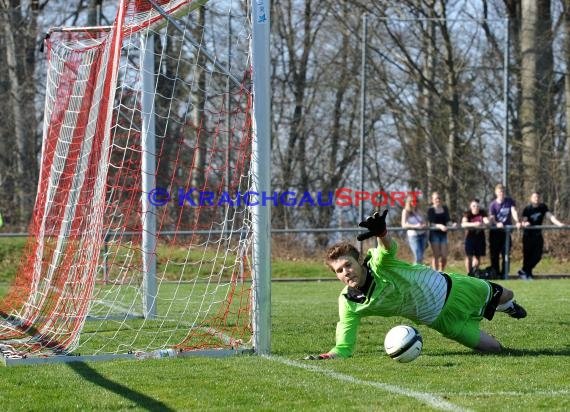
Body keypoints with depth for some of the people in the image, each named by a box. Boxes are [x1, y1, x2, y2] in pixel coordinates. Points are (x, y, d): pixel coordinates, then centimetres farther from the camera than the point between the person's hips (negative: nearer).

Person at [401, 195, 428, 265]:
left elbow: (425, 222, 13)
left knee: (421, 257, 6)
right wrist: (415, 226, -23)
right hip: (413, 235, -5)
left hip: (423, 235, 5)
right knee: (418, 257, -14)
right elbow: (404, 225, -12)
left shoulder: (419, 211, 11)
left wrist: (424, 225, -7)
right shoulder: (406, 211, -2)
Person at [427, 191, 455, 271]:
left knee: (444, 256, 0)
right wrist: (440, 226, -31)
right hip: (434, 234, -4)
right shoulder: (431, 210, -4)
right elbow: (431, 223, -14)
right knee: (436, 255, -3)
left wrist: (451, 224, -18)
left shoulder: (445, 208, 9)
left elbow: (448, 220, 4)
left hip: (443, 234, 4)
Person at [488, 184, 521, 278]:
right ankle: (495, 273, 3)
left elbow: (514, 211, -9)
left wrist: (517, 222, -28)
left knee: (506, 253, 0)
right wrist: (497, 224, -35)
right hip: (495, 231, -2)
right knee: (495, 253, -2)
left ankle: (504, 273, 5)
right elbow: (491, 218, -12)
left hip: (506, 230, 2)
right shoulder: (493, 205, -3)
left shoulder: (510, 201, 3)